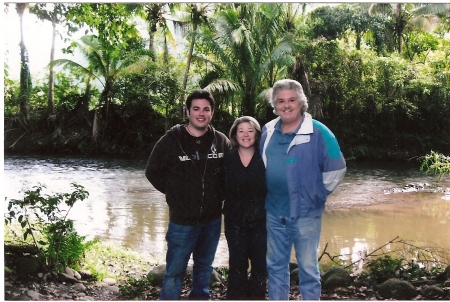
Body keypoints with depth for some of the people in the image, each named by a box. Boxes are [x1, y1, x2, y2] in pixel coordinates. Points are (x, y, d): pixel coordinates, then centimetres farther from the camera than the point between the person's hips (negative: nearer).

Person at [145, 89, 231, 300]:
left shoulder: (222, 141, -3)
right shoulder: (171, 140, -10)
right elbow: (152, 172, 1)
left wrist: (219, 194, 2)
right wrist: (174, 193, -1)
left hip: (212, 219, 3)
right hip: (182, 220, -3)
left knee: (204, 267, 19)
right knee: (174, 271, 4)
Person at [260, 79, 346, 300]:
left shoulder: (318, 132, -12)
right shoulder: (267, 131, 3)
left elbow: (336, 169, -8)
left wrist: (318, 196, -6)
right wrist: (268, 194, 12)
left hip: (305, 213, -5)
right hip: (274, 212, 5)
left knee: (308, 267, 7)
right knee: (275, 265, 16)